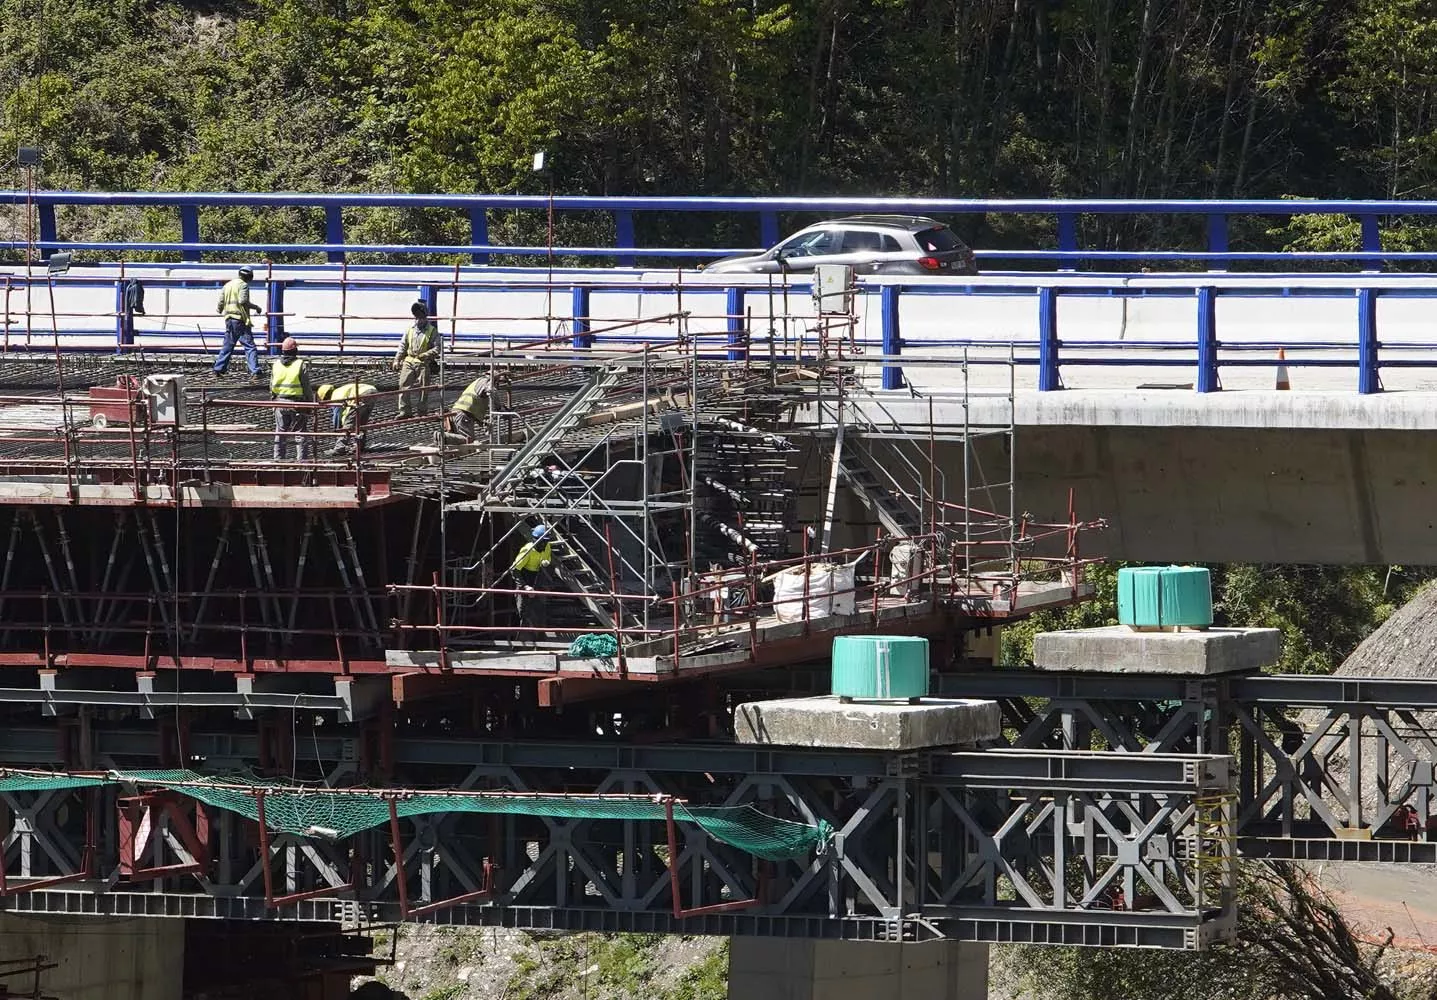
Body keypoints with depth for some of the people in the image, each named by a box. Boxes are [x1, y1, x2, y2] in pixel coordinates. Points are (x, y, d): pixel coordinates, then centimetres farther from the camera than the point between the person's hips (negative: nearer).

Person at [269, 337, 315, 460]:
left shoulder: (276, 365, 2)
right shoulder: (301, 365, -11)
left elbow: (272, 387, 7)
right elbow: (306, 386, -9)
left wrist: (274, 399, 19)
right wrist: (310, 403, 0)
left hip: (280, 402, 3)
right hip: (296, 402, -3)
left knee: (280, 433, 12)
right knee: (300, 434, 2)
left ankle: (278, 458, 14)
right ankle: (302, 458, 1)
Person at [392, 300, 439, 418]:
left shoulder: (432, 331, -1)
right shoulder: (410, 329, 11)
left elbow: (437, 348, -4)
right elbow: (403, 345, 16)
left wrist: (425, 355, -19)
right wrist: (397, 360, 10)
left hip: (423, 363, -3)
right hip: (409, 361, 3)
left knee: (421, 389, 1)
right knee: (404, 386, -4)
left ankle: (419, 412, 10)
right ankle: (404, 411, 1)